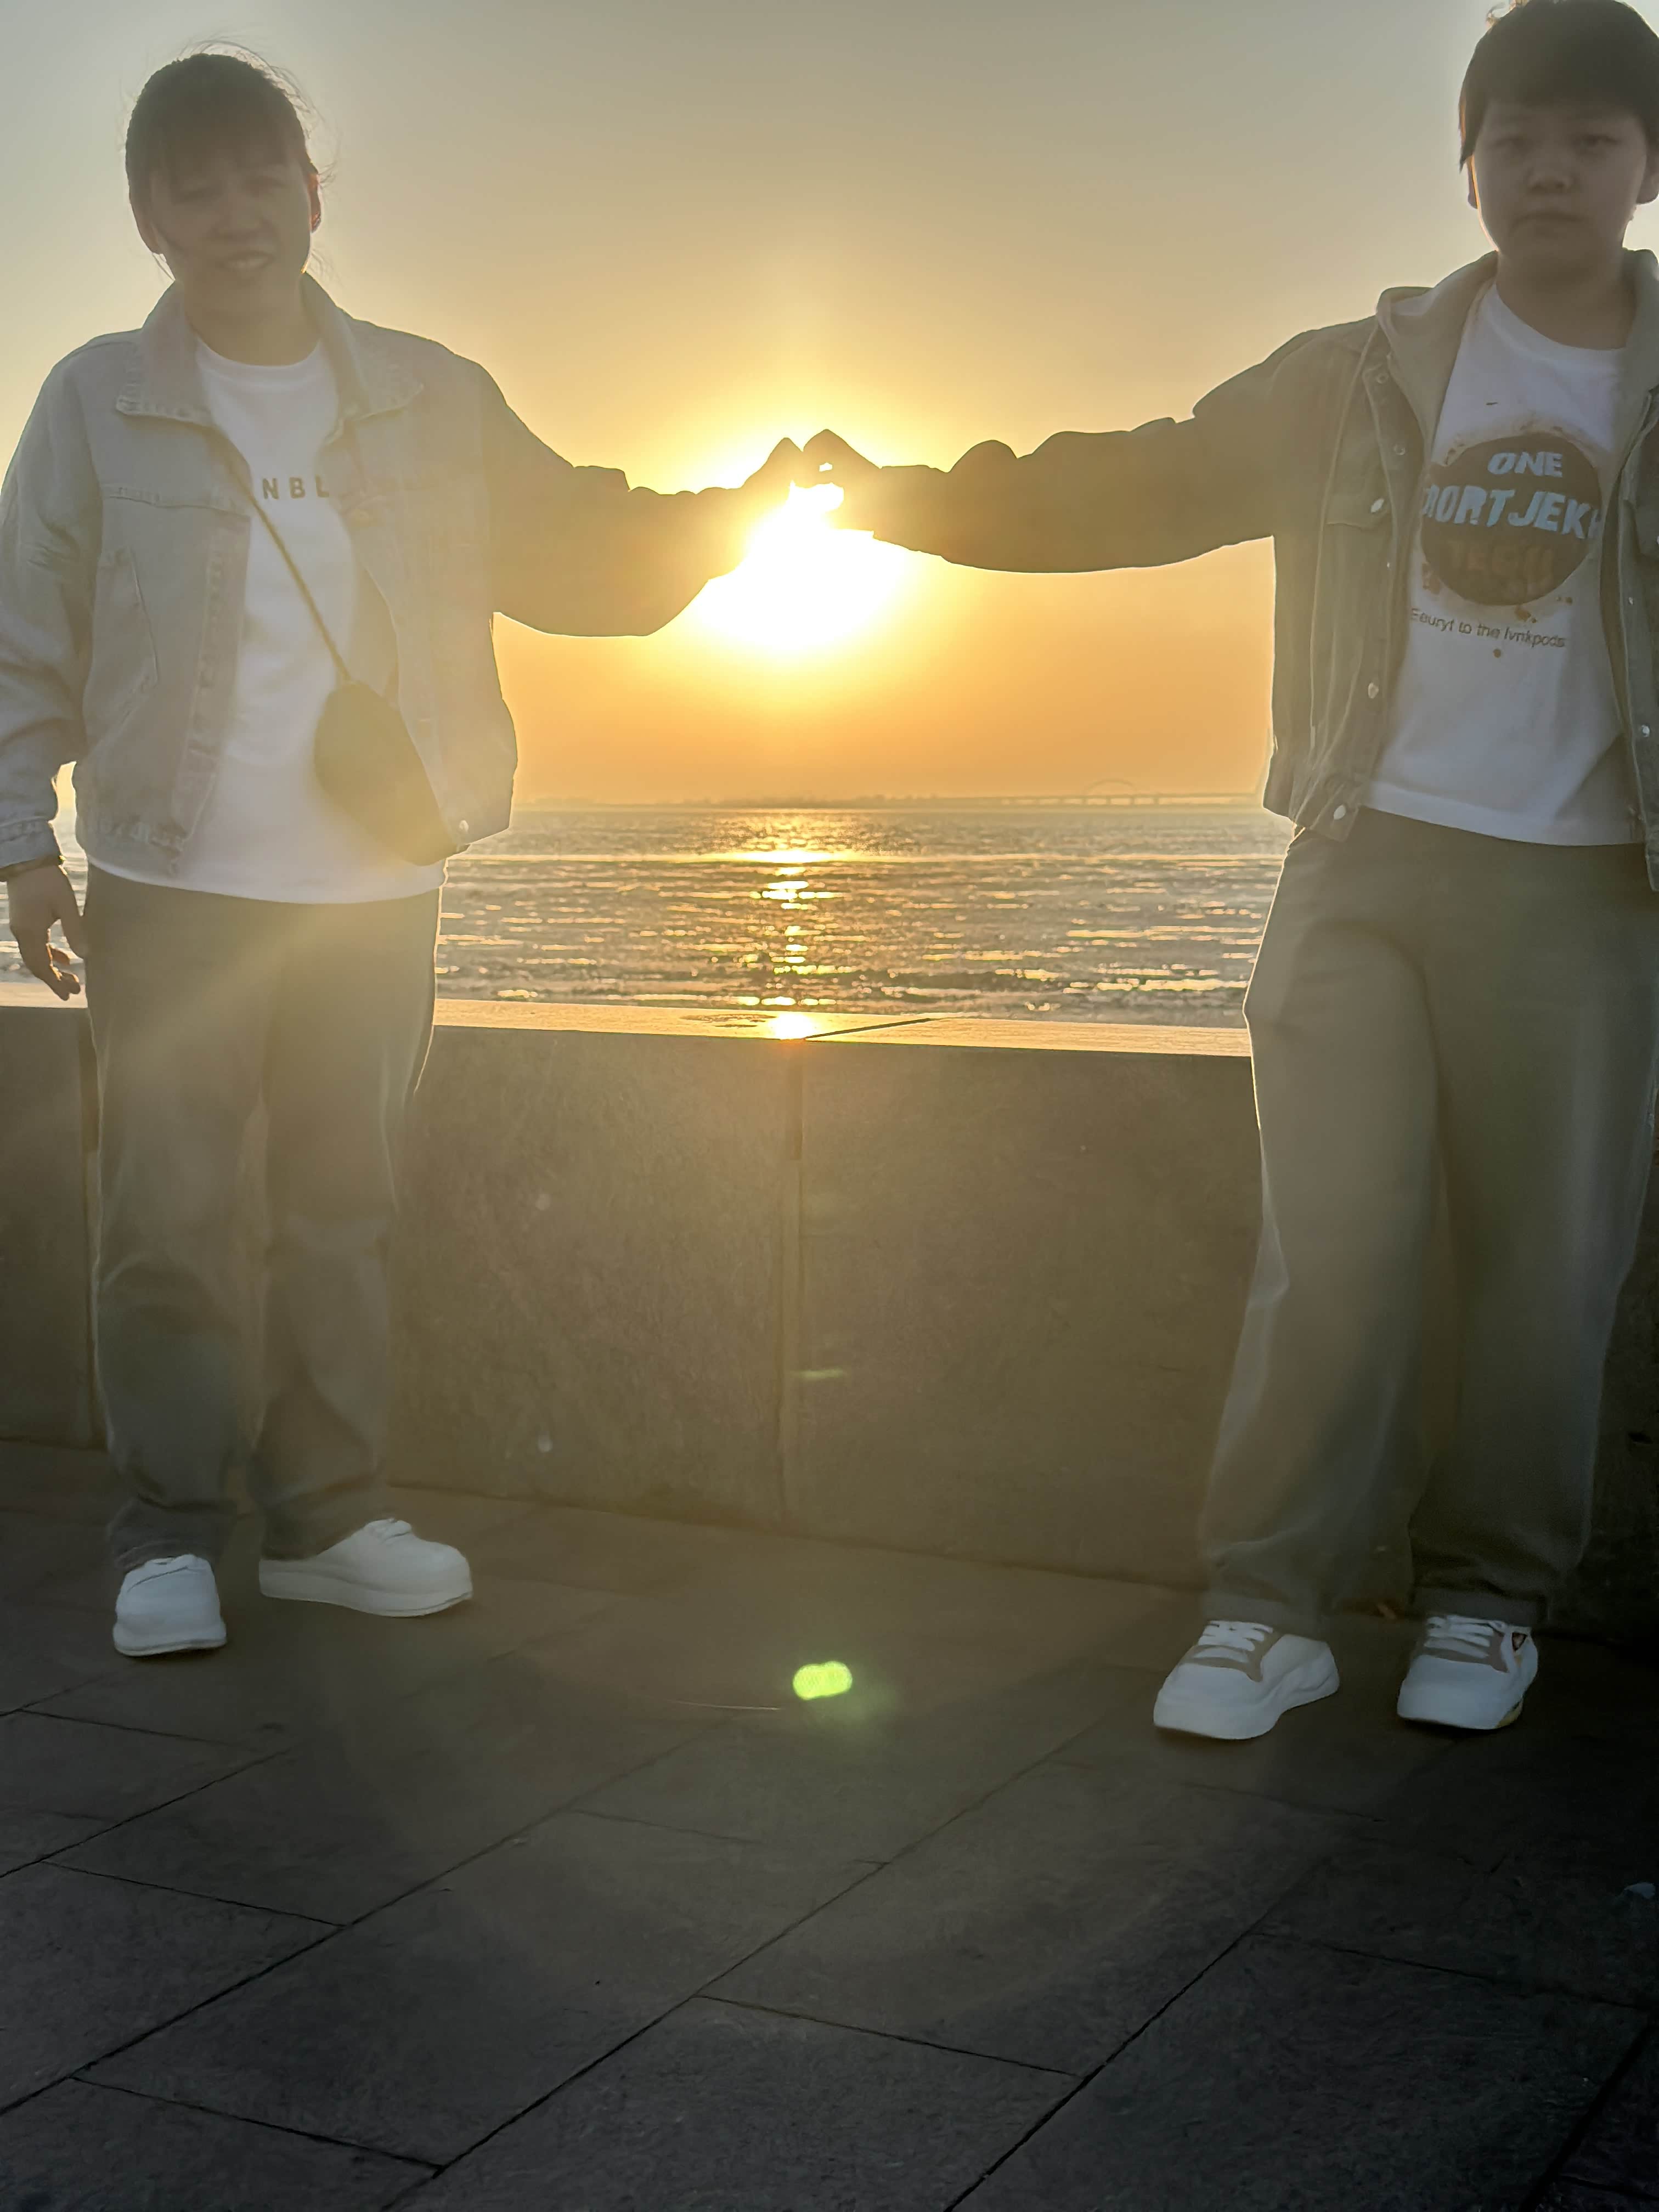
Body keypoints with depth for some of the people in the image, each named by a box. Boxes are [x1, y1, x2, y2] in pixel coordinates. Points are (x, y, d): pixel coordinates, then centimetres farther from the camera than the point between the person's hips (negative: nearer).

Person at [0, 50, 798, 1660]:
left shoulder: (430, 405, 6)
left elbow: (578, 557, 10)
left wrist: (727, 519, -6)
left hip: (372, 882, 2)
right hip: (170, 881, -2)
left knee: (345, 1209, 9)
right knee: (167, 1220, 0)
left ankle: (327, 1515, 21)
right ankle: (168, 1536, 12)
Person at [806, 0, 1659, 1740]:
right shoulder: (1365, 381, 8)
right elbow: (1146, 487, 8)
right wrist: (913, 499, -1)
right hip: (1367, 864, 0)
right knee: (1330, 1253, -3)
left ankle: (1489, 1601, 19)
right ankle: (1266, 1609, 6)